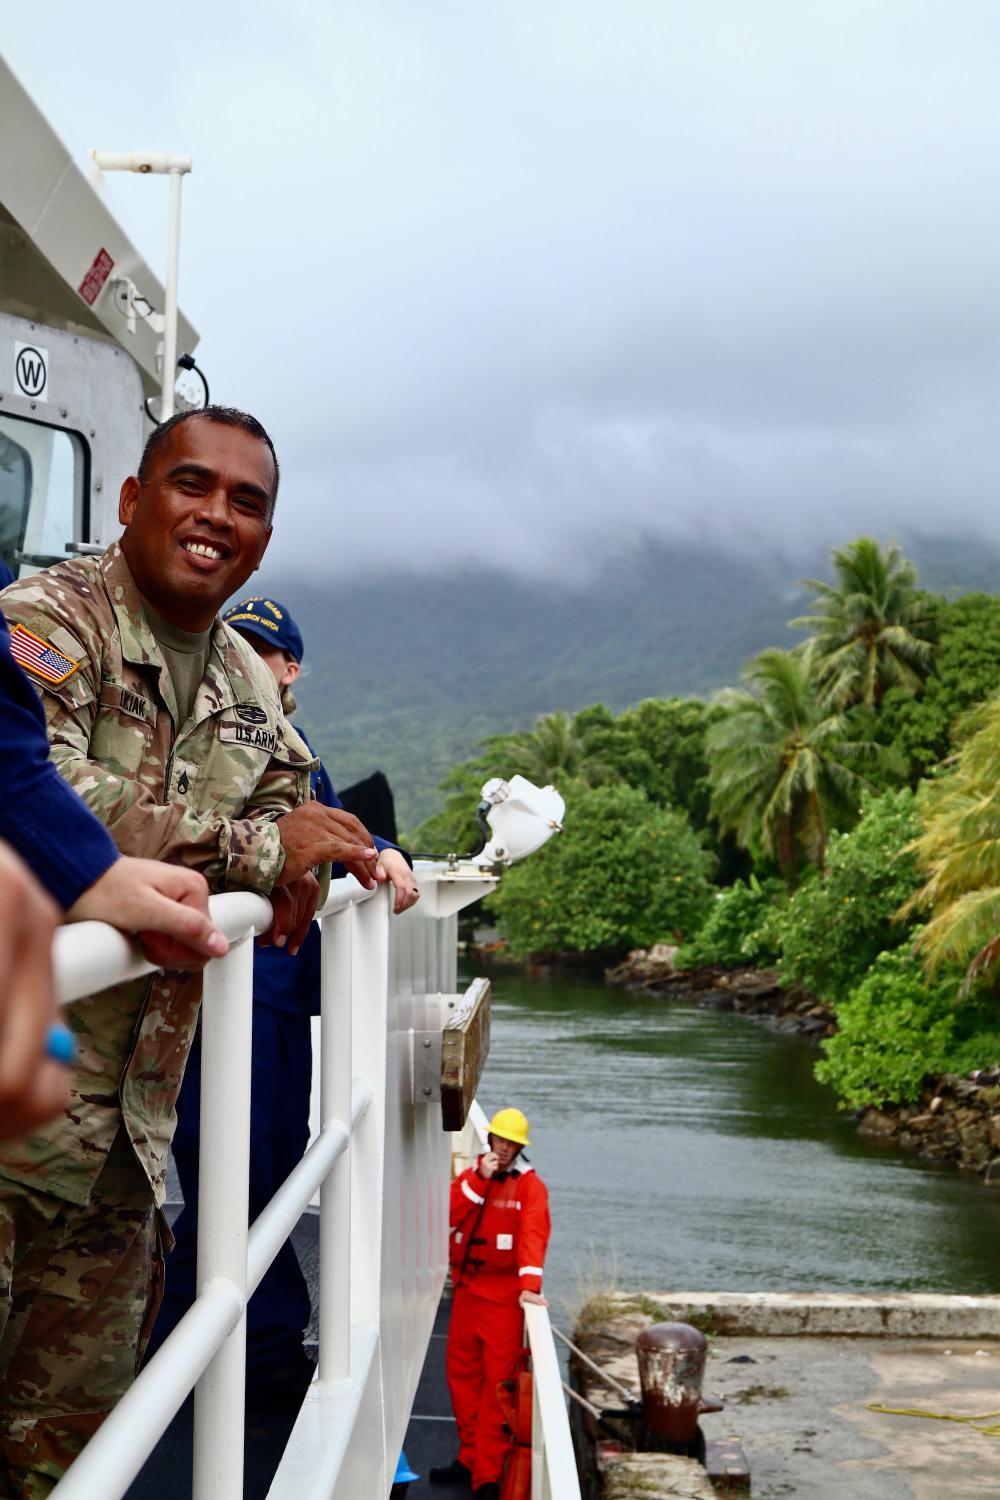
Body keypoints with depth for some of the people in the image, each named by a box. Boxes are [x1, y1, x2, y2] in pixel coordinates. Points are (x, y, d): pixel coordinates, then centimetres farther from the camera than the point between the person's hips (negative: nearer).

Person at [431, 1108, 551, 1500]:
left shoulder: (530, 1185, -5)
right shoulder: (469, 1177, 11)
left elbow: (533, 1234, -18)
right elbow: (447, 1216, -5)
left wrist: (529, 1285, -31)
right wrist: (479, 1178, -14)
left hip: (504, 1296, -6)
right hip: (466, 1290, 6)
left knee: (497, 1384, -5)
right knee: (461, 1374, 13)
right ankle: (470, 1457, 27)